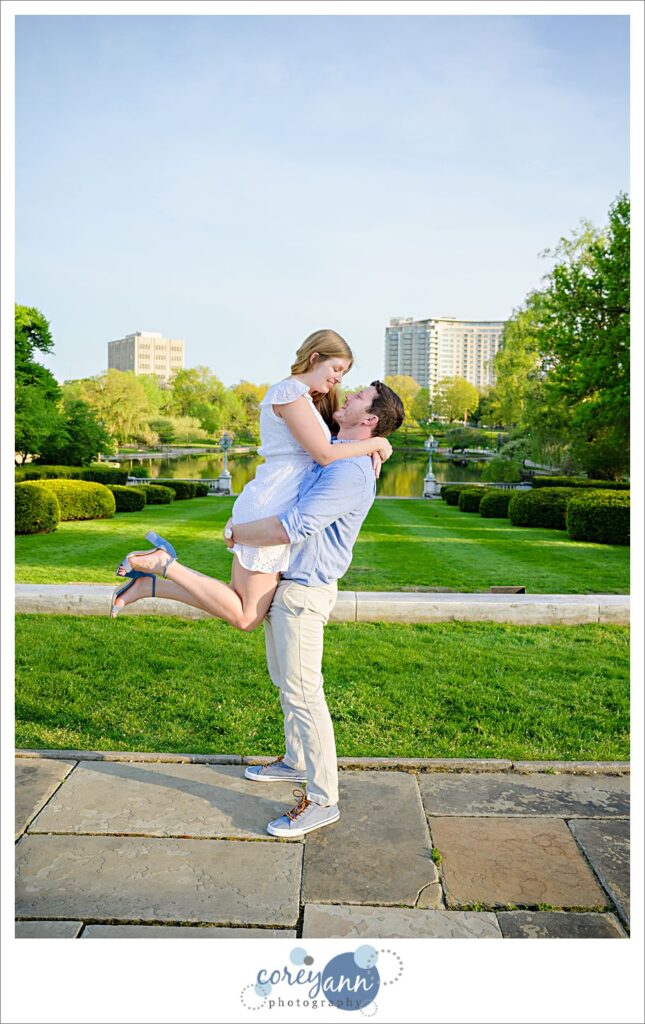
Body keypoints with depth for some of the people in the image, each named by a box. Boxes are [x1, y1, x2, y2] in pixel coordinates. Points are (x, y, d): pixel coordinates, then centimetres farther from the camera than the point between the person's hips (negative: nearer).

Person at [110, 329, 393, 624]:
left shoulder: (308, 400, 19)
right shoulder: (289, 391, -11)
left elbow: (335, 441, 26)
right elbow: (324, 454, -16)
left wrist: (369, 449, 7)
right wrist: (374, 443, -3)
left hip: (259, 509, 10)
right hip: (270, 511, -10)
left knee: (240, 608, 13)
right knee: (246, 618, -3)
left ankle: (147, 584, 12)